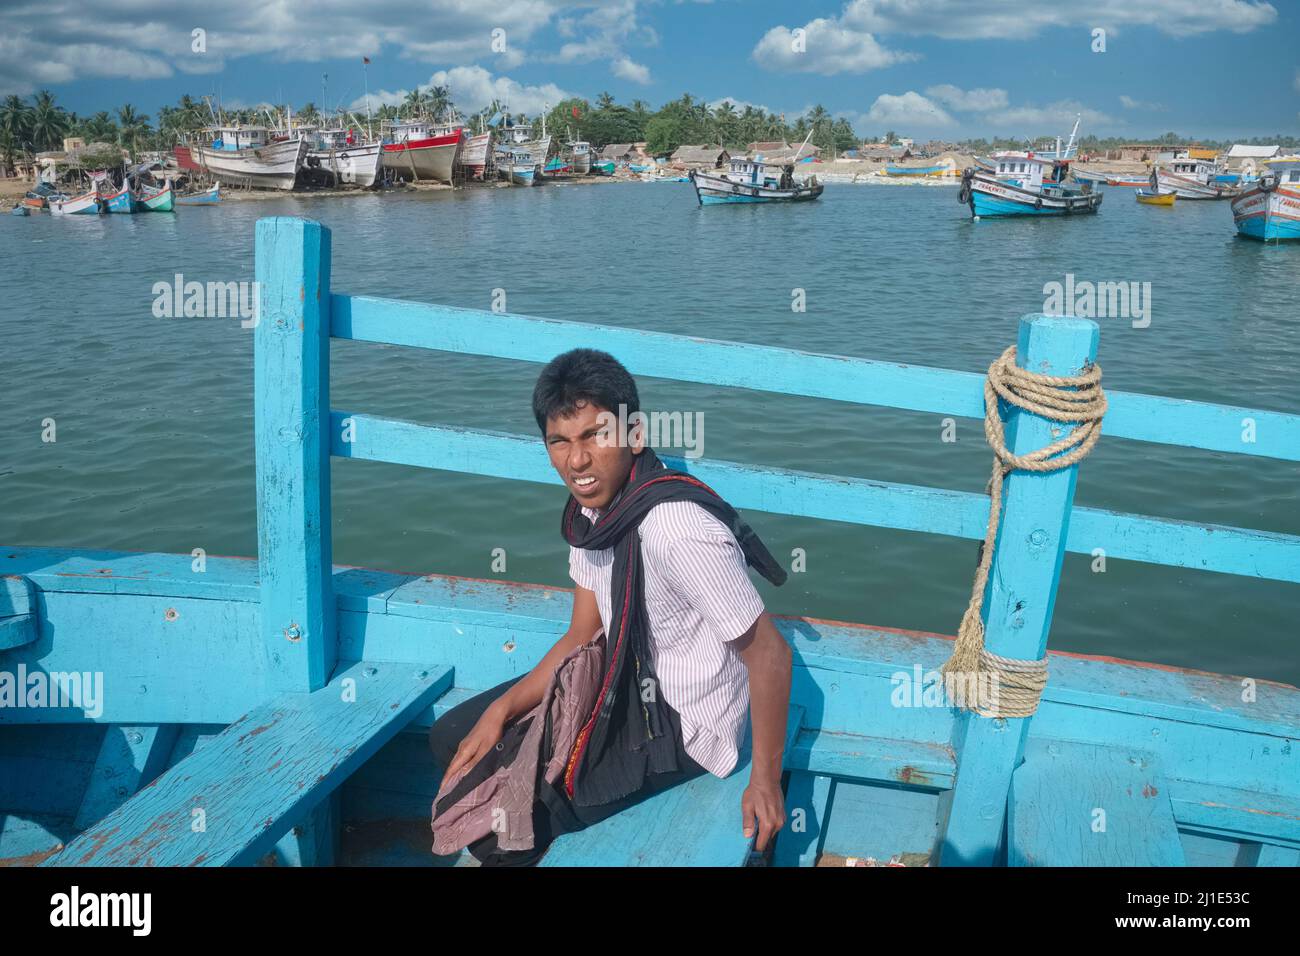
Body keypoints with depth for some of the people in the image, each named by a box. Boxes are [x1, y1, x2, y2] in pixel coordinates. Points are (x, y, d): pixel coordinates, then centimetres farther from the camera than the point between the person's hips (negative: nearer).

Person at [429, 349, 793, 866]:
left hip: (680, 726, -8)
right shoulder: (594, 505, -5)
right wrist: (499, 712, -5)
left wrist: (765, 781, -15)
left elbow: (769, 653, -25)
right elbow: (582, 637, 4)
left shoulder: (677, 530, -32)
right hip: (626, 680, 8)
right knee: (451, 736, 12)